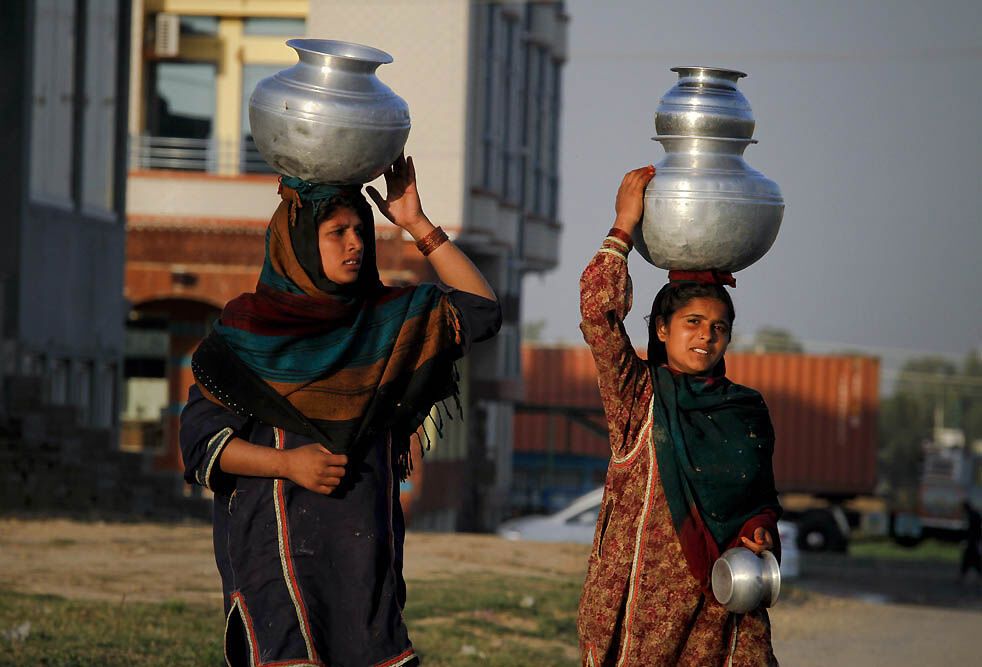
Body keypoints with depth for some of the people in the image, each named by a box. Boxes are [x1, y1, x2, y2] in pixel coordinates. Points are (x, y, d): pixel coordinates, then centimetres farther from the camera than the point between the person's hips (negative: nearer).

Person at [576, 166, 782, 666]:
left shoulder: (748, 412, 13)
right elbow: (598, 312, -11)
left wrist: (760, 529, 2)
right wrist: (624, 227, -8)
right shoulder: (639, 396, 2)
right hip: (643, 599, -3)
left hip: (720, 604, 3)